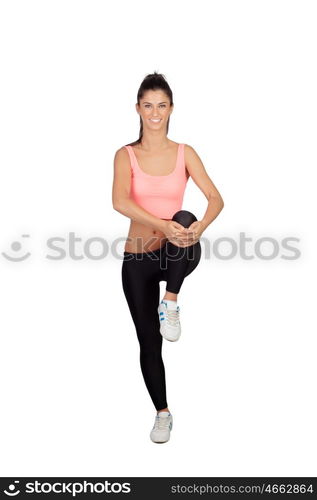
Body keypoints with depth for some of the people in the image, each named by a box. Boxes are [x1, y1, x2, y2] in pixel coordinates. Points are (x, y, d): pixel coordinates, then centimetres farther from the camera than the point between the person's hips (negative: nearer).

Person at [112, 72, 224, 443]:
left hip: (176, 255, 0)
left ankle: (170, 304, -18)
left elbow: (216, 198, -8)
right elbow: (120, 202, -20)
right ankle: (162, 413, 28)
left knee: (185, 217, -35)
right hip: (138, 257, 1)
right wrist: (162, 225, -34)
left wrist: (198, 228, -30)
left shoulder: (184, 153, 2)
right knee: (149, 341, 6)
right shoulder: (126, 155, -2)